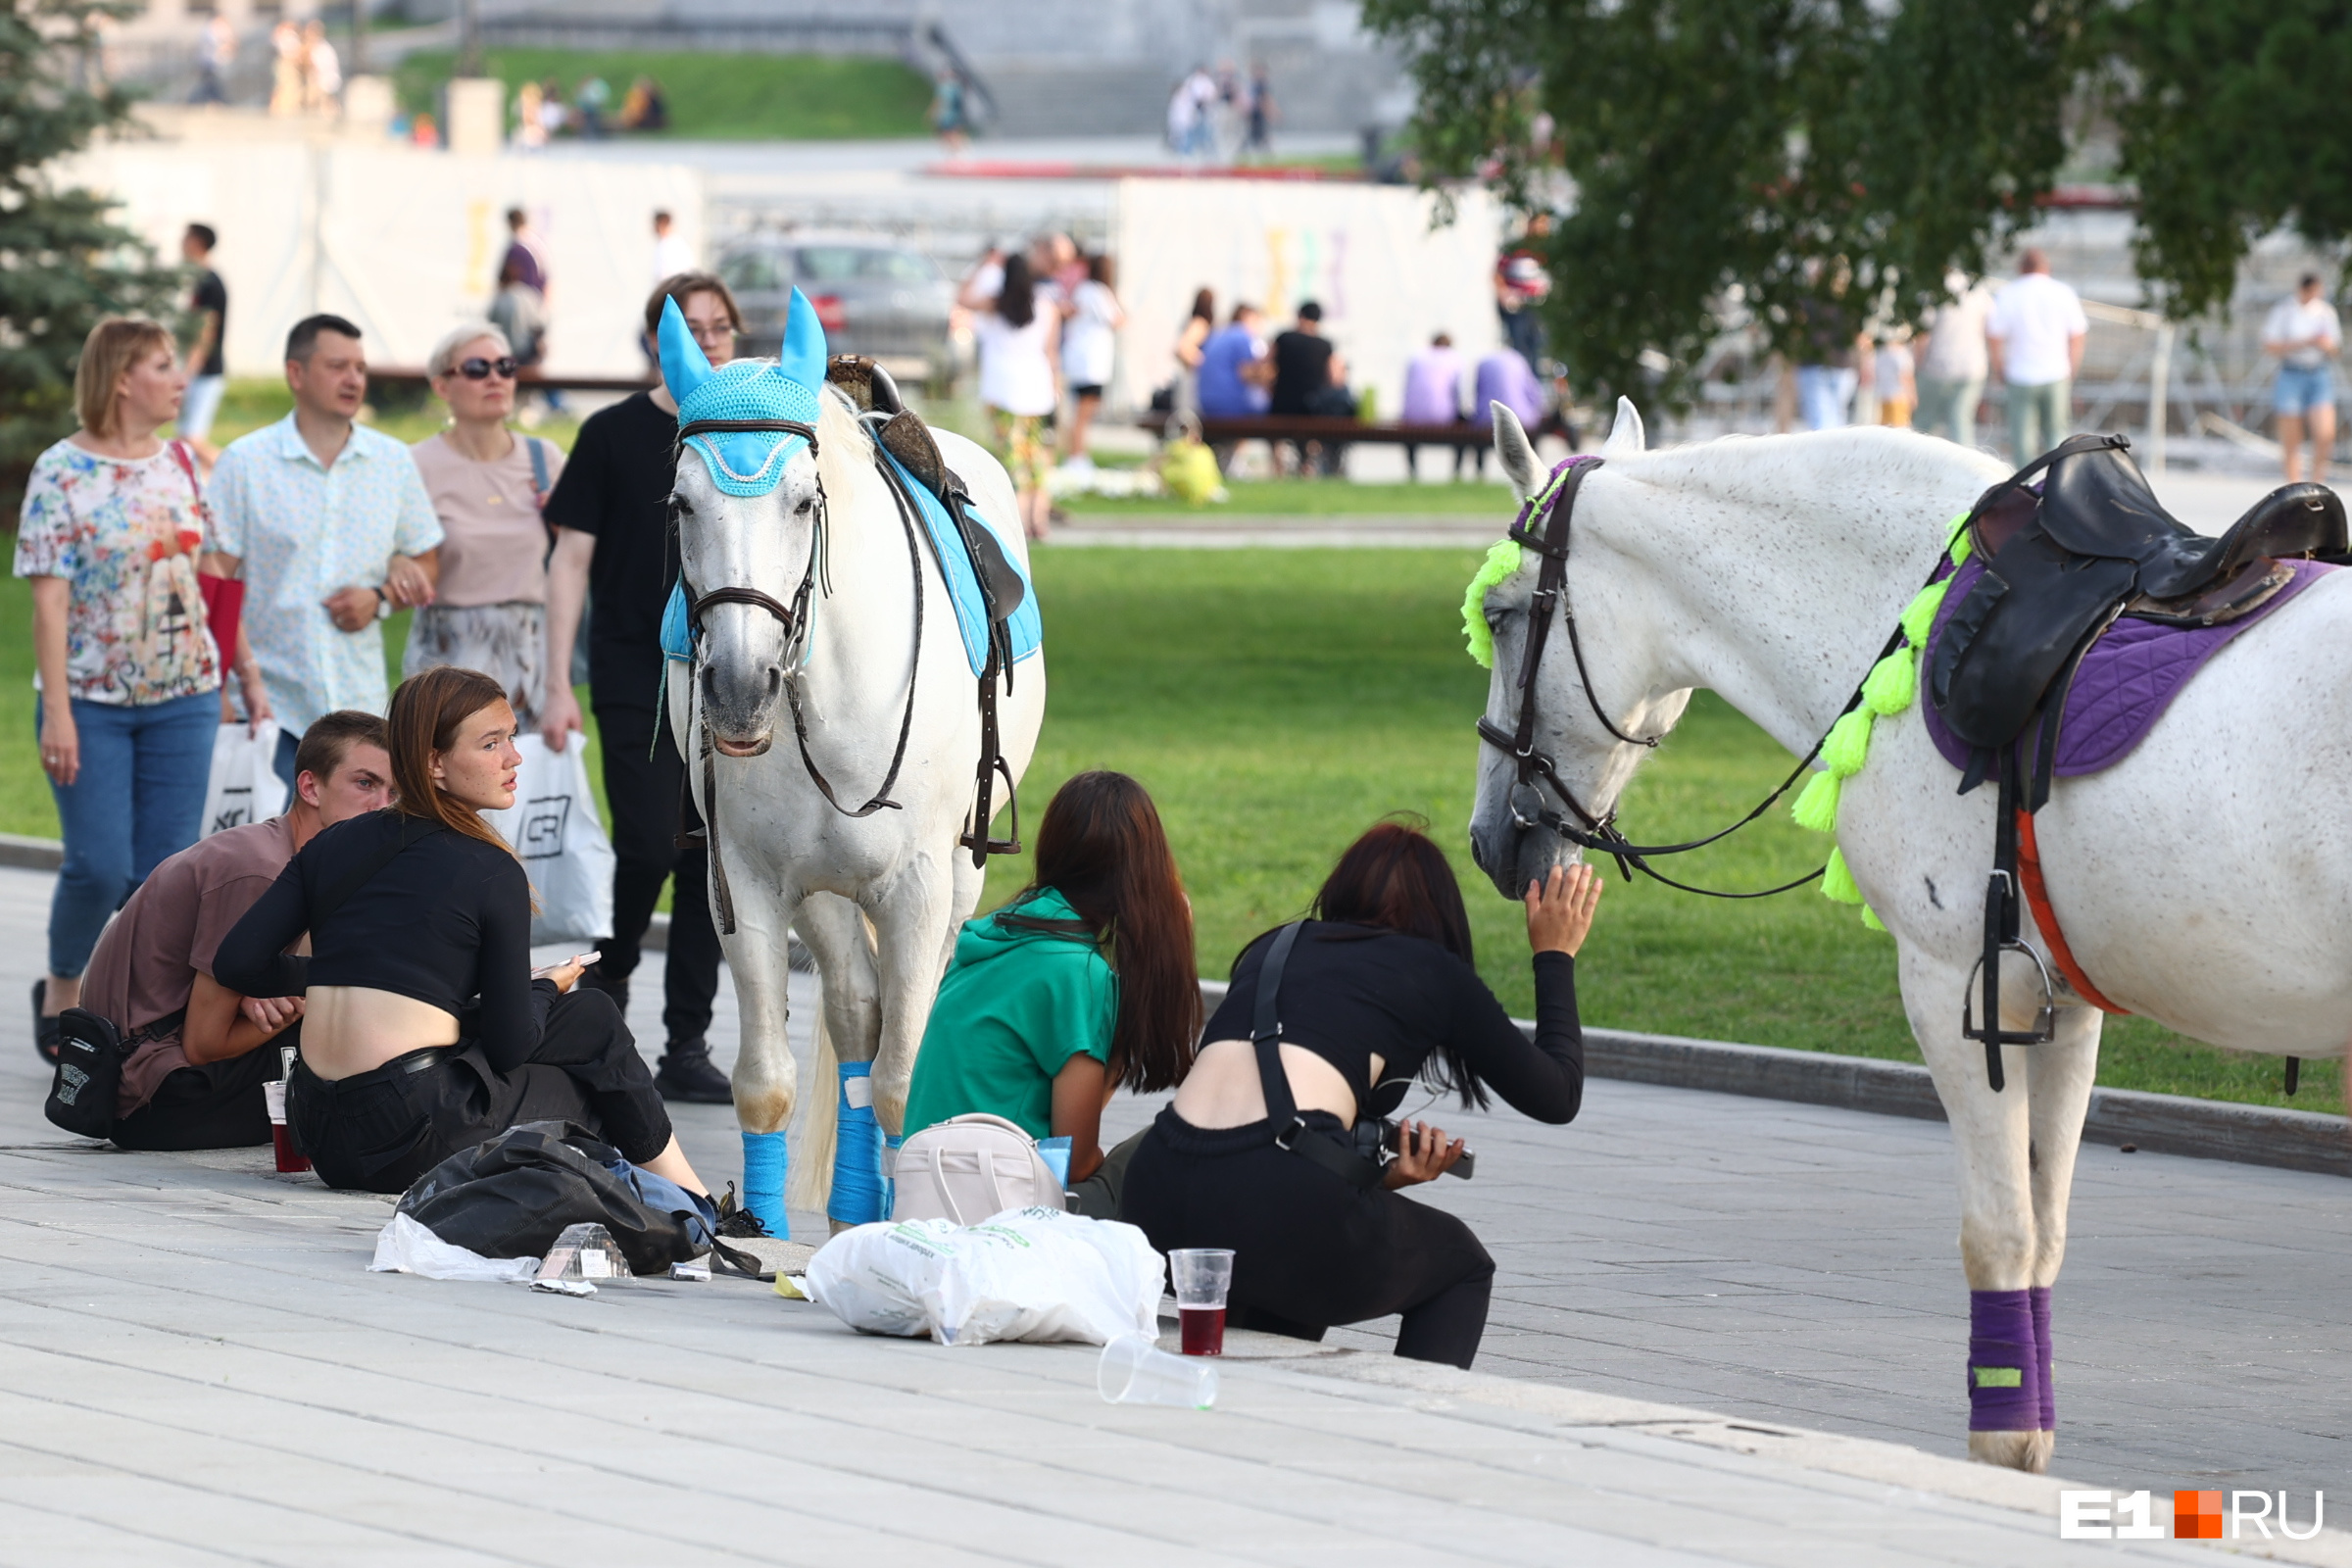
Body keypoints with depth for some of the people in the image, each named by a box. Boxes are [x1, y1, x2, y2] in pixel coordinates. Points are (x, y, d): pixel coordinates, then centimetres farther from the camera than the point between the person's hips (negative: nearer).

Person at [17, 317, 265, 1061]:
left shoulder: (181, 464, 7)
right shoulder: (62, 471, -8)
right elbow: (49, 598, -11)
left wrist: (248, 676, 9)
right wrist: (58, 712, -15)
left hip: (182, 697, 4)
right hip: (92, 699, -4)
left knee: (165, 871, 2)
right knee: (99, 866, -6)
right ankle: (61, 993, 19)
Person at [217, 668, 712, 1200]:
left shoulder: (334, 845, 10)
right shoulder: (491, 874, -6)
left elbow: (237, 962, 4)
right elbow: (509, 1045, -4)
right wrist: (547, 988, 19)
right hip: (413, 1142, -6)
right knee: (593, 1020, 17)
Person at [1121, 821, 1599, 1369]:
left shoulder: (1270, 949, 29)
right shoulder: (1433, 969, 17)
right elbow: (1556, 1096, 27)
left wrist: (1379, 1176, 20)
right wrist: (1555, 957, 39)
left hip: (1155, 1196, 5)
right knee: (1461, 1267, 25)